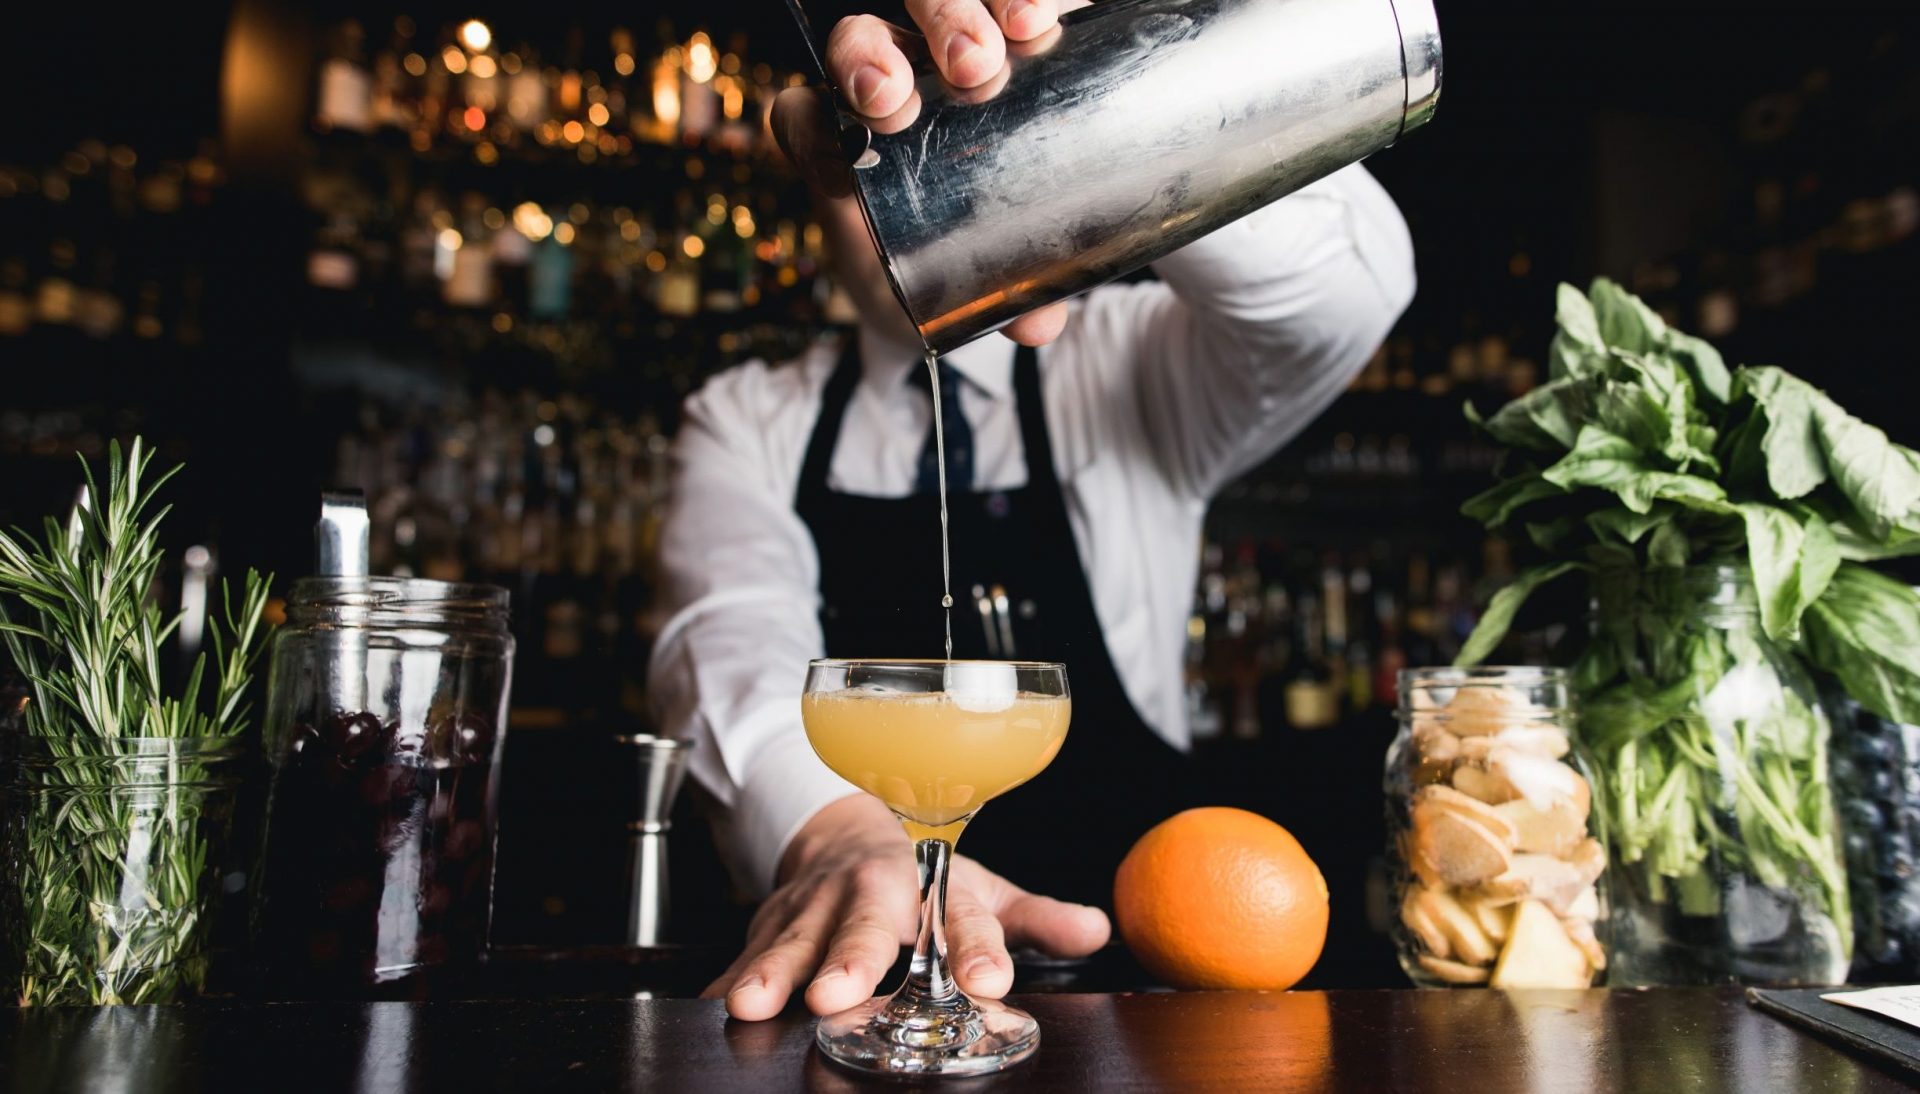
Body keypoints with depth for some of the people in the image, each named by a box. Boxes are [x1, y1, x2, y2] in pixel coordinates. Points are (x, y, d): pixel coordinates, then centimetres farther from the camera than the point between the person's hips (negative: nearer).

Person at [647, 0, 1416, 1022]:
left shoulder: (1128, 368, 6)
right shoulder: (747, 421, 8)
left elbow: (1348, 286, -12)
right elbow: (735, 638, -10)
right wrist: (836, 826, -31)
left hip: (1117, 965, -1)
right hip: (838, 976, 2)